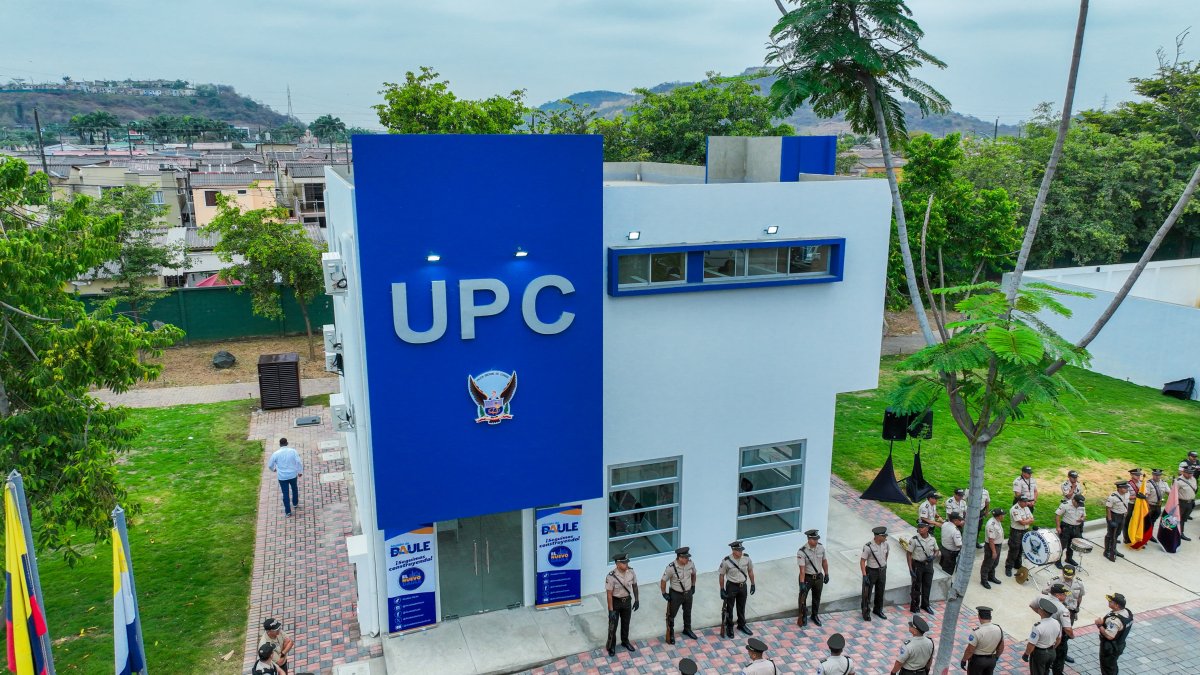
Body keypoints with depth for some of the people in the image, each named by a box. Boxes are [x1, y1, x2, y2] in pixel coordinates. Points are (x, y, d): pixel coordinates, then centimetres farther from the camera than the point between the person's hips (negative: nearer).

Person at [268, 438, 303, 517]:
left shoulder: (276, 453, -11)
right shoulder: (293, 451, -11)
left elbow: (270, 465, -1)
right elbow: (299, 462, -15)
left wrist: (274, 469, 22)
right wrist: (300, 471, -1)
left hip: (282, 477, -1)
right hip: (293, 475, 1)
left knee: (285, 494, 9)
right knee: (294, 489, 27)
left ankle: (288, 512, 14)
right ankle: (295, 503, 46)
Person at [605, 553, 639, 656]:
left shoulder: (631, 572, -16)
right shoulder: (611, 577, -30)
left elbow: (634, 586, 1)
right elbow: (609, 594, -23)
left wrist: (636, 600, 8)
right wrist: (611, 610, -21)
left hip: (627, 601, 4)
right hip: (616, 601, -4)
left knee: (626, 623, 23)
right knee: (613, 625, 10)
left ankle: (625, 641, 46)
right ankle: (611, 646, 32)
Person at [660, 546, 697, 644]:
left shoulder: (690, 563, -17)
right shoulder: (671, 567, -31)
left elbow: (693, 573, 6)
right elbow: (663, 581, -17)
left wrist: (693, 586, 13)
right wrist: (664, 593, -11)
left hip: (688, 593, 5)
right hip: (676, 594, -5)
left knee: (688, 613, 25)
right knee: (671, 614, 12)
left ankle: (687, 629, 49)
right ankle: (670, 633, 33)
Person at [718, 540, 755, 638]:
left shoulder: (746, 558, -14)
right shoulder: (726, 561, -24)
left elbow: (750, 571, 3)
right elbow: (721, 575, -11)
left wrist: (752, 584, 6)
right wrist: (722, 590, -9)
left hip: (743, 586, 3)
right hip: (731, 586, -3)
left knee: (741, 607, 21)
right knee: (729, 608, 12)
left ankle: (741, 625, 42)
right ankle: (729, 627, 31)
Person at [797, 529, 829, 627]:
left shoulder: (821, 547, -9)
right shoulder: (802, 552, -26)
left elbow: (824, 561, 6)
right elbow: (802, 569, -27)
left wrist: (826, 574, 11)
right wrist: (802, 583, -28)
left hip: (819, 577, 5)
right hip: (807, 578, -5)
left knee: (817, 598, 20)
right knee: (802, 598, 8)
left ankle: (814, 616, 40)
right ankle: (803, 616, 30)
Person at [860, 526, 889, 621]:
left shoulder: (885, 544, -8)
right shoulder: (868, 547, -26)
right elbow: (862, 561, -20)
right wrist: (864, 575, -23)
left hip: (882, 570, 6)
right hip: (871, 571, -6)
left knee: (880, 592, 19)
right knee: (867, 593, 5)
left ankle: (878, 610, 37)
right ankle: (866, 613, 21)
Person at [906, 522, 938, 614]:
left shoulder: (932, 540, -4)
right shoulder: (914, 540, -17)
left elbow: (936, 551, 11)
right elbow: (909, 554, -13)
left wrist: (933, 556, -12)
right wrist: (910, 569, -16)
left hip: (929, 565, 4)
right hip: (917, 565, -4)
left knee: (927, 586, 17)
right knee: (916, 587, 6)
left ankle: (925, 605, 36)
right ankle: (914, 607, 21)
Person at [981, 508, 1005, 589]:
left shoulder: (998, 522, -2)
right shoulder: (992, 524, -33)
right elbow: (991, 539, -30)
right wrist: (994, 551, -24)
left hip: (998, 545, 9)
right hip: (991, 546, -9)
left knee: (995, 563, 26)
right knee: (987, 564, 8)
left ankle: (991, 577, 45)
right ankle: (984, 580, 22)